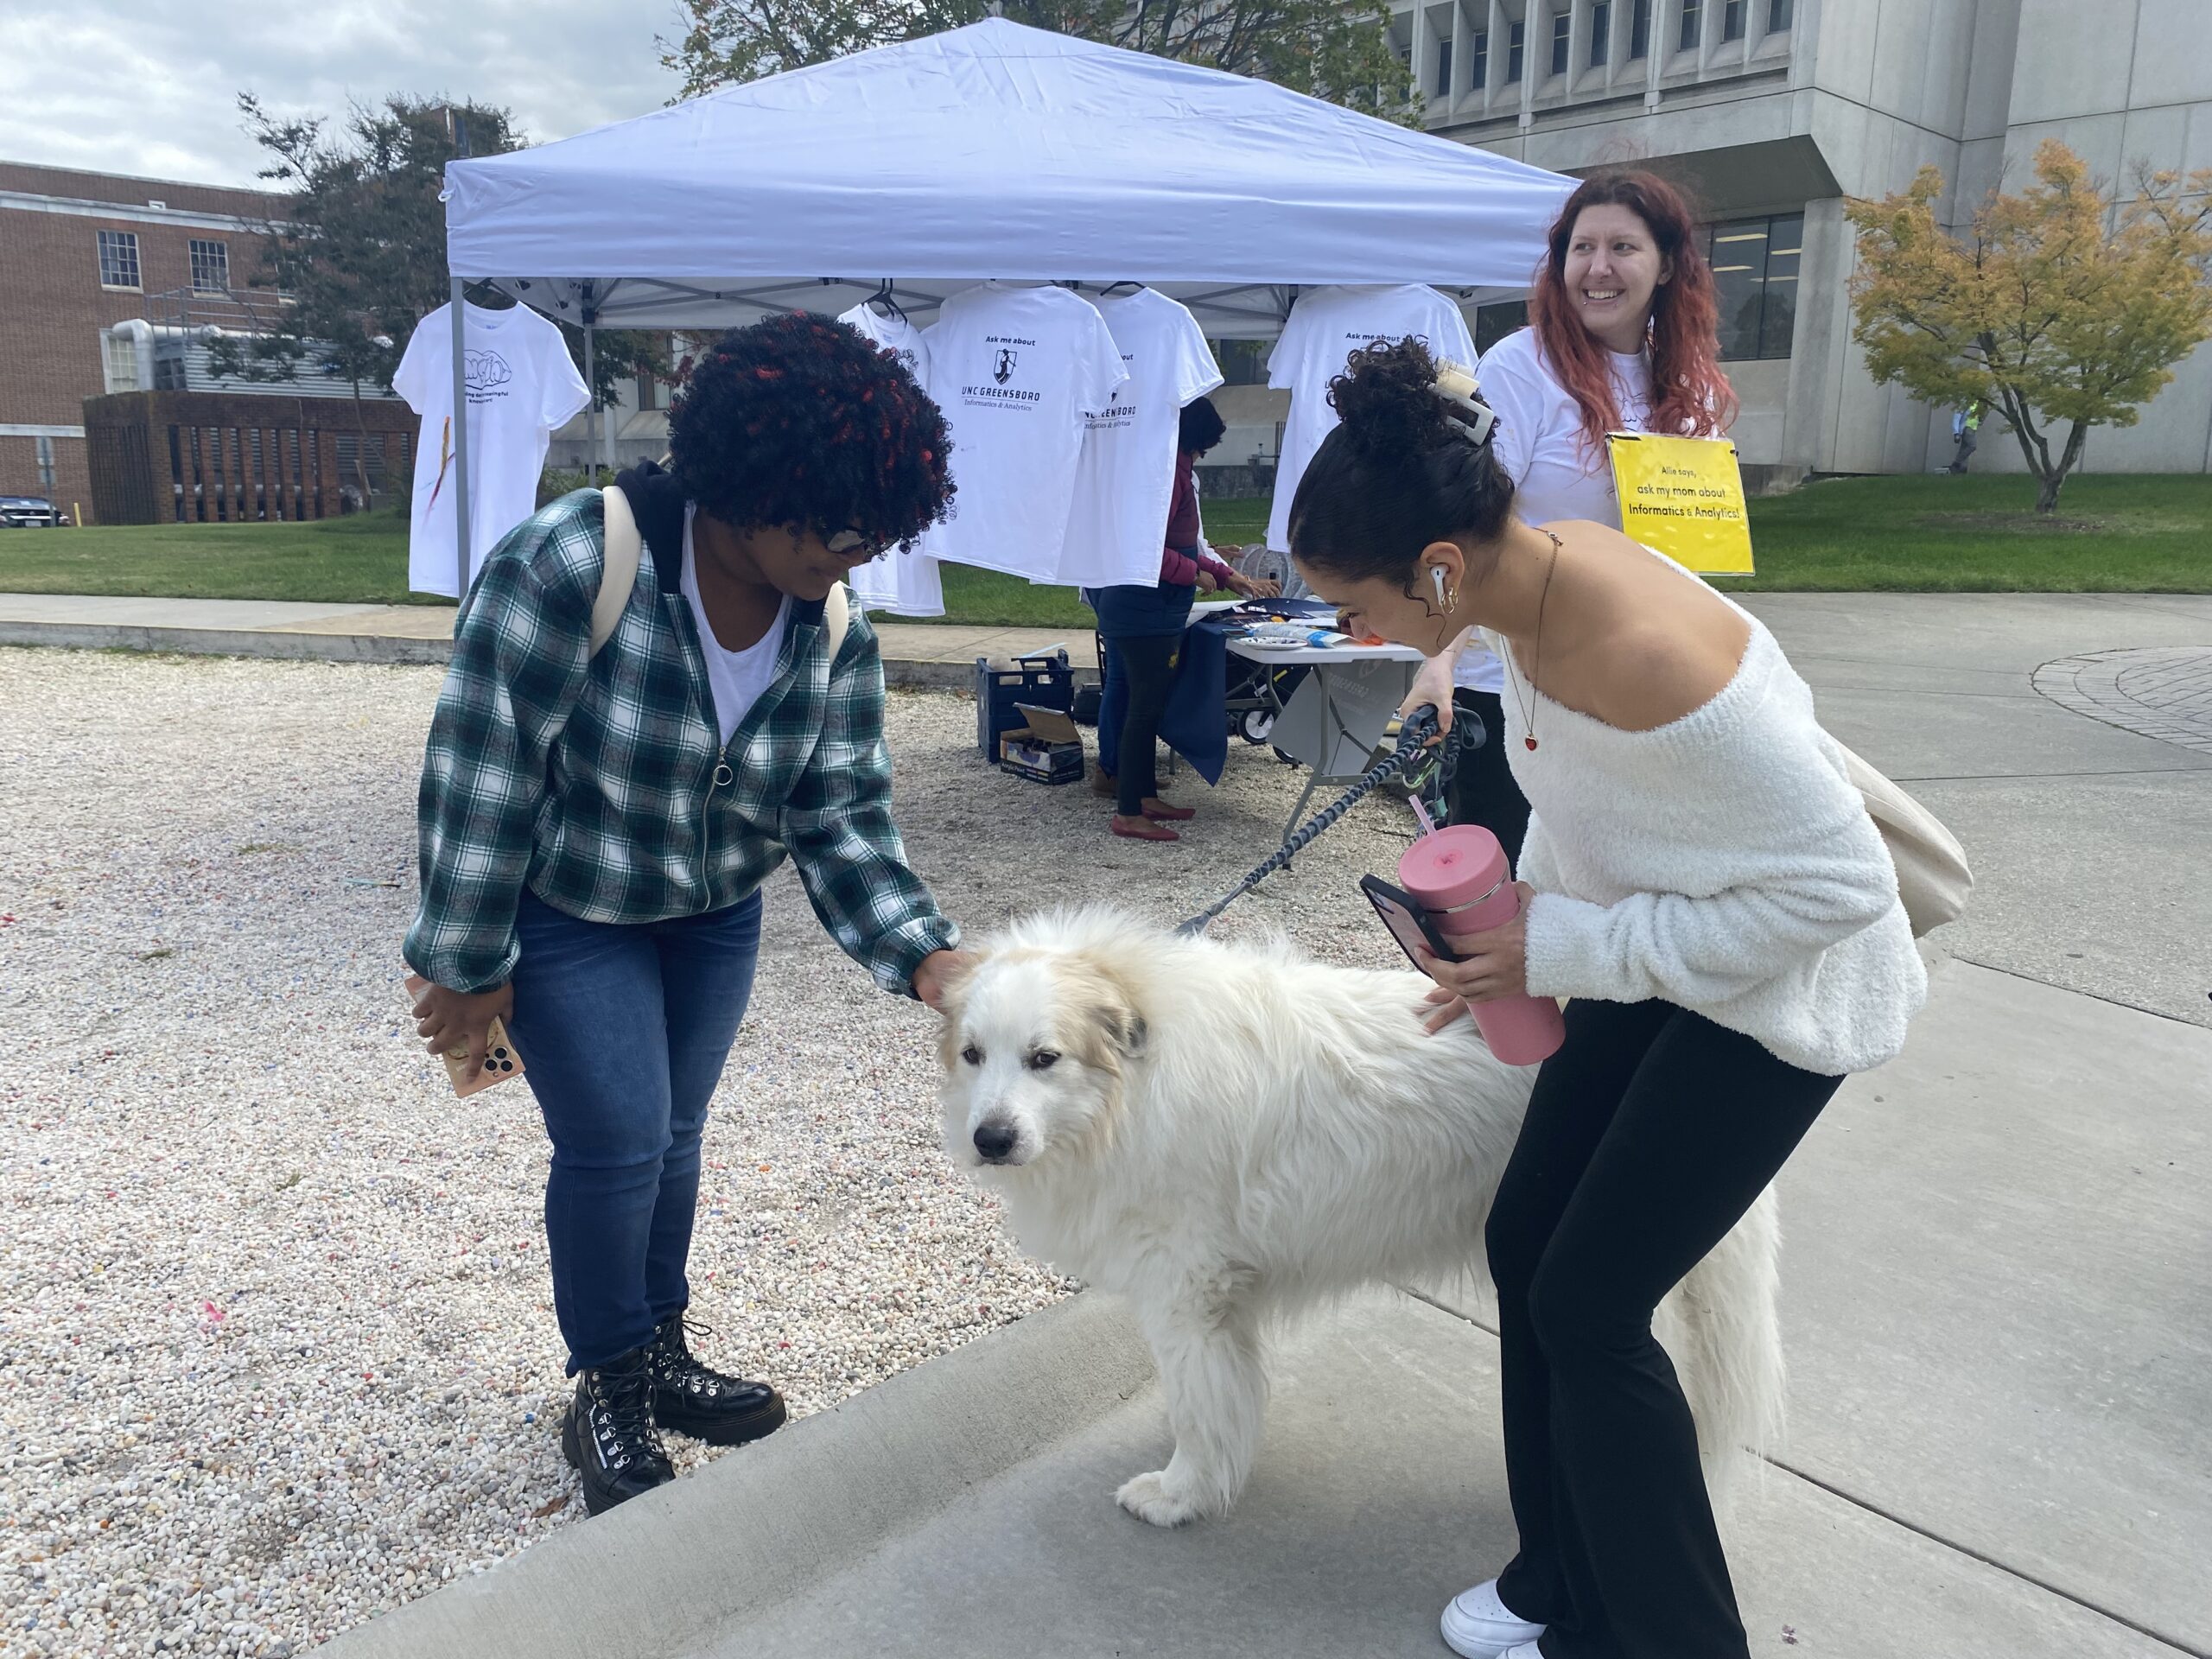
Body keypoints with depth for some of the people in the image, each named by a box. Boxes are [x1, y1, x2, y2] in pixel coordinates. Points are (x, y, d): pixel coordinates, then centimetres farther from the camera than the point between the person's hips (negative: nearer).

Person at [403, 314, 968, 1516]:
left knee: (671, 1135, 14)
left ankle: (659, 1355, 36)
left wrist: (924, 957, -25)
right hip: (566, 911, -5)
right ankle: (605, 1396, 20)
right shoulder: (570, 564, -30)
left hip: (714, 915, 5)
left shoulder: (834, 631, -13)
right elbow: (480, 768, -25)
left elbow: (841, 820, -11)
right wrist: (467, 967, -19)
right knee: (616, 1142, -4)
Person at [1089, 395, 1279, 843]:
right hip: (1146, 609, -11)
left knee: (1147, 703, 15)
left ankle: (1145, 795, 24)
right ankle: (1128, 812, -3)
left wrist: (1235, 580, 21)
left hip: (1151, 609, 11)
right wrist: (1194, 574, -12)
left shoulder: (1176, 470, 17)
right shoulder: (1169, 470, -16)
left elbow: (1184, 547, 22)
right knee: (1146, 705, -7)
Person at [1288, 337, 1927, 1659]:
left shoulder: (1639, 656, -36)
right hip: (1651, 959, 8)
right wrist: (1526, 905, -3)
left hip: (1783, 990, -8)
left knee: (1589, 1307, -3)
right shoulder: (1532, 575, -9)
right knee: (1525, 1247, 10)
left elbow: (1839, 882, -28)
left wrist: (1567, 950, -24)